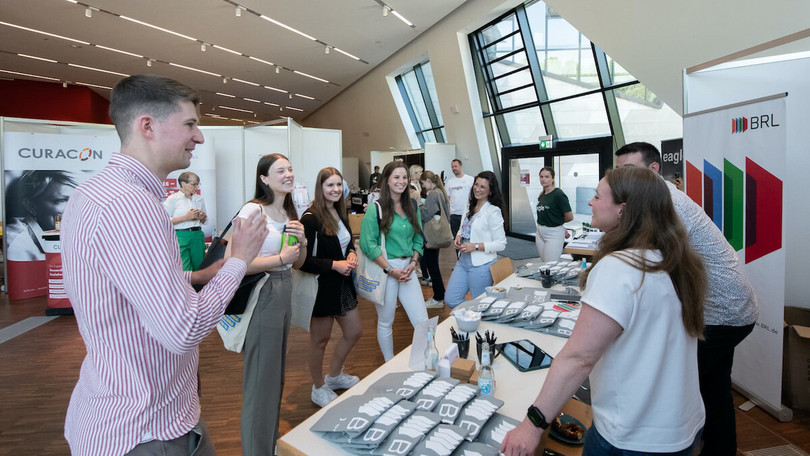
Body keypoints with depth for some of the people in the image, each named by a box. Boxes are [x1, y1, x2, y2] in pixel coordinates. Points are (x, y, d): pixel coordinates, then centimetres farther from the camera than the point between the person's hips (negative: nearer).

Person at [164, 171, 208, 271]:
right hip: (180, 237, -5)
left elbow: (205, 221, 23)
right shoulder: (173, 198, -1)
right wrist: (186, 217, -14)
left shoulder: (200, 199, 14)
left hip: (197, 236, 5)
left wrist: (203, 217, 0)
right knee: (184, 271, -11)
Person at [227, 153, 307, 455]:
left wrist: (302, 241, -5)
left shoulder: (289, 213, 9)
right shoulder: (253, 210, -17)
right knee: (261, 378, 4)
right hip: (261, 297, -9)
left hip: (284, 295, 9)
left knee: (277, 374, 22)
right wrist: (280, 258, -20)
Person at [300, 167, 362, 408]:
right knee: (320, 339, 10)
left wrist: (352, 254, -2)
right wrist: (334, 264, -24)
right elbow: (304, 260, -23)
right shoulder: (311, 218, -19)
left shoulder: (340, 213, 5)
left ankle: (334, 375, 41)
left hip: (342, 283, 8)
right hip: (321, 286, -8)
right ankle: (319, 388, 34)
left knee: (354, 332, 18)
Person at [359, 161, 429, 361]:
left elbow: (418, 239, 12)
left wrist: (412, 264, -3)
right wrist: (391, 270, -14)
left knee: (423, 321, 4)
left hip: (408, 268, 5)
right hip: (384, 268, -4)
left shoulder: (412, 206, 9)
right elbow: (368, 244, -12)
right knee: (386, 322, 11)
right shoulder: (376, 208, -8)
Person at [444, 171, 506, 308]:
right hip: (463, 261, 7)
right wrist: (458, 237, 1)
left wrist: (476, 246, -20)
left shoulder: (493, 212, -13)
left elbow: (501, 244, -14)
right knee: (450, 300, 8)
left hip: (481, 265, -7)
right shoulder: (470, 207, 8)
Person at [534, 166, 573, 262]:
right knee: (543, 264, 14)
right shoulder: (541, 195, 8)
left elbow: (569, 217, -12)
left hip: (554, 234, -7)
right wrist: (538, 232, 10)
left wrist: (558, 221, 4)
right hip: (540, 233, 7)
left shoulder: (559, 194, -14)